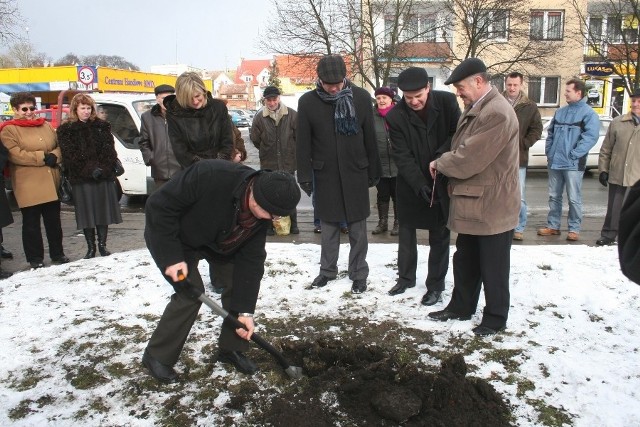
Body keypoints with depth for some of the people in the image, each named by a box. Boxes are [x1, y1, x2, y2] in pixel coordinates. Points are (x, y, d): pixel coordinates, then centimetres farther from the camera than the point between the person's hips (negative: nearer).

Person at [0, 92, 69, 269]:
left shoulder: (45, 126, 14)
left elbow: (59, 145, 15)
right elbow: (15, 155, -15)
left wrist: (55, 156, -7)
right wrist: (43, 157, -17)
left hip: (51, 183, 5)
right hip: (28, 186, -5)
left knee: (54, 220, 12)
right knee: (31, 223, 3)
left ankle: (57, 253, 24)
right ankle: (35, 258, 13)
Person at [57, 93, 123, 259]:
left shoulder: (102, 126, 11)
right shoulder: (66, 130, 4)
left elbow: (109, 150, 3)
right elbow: (70, 155, -6)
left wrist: (103, 169, -13)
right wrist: (90, 170, -16)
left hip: (104, 176, 2)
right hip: (81, 179, -2)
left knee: (104, 211, 4)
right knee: (87, 213, 2)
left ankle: (102, 245, 14)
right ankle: (91, 248, 11)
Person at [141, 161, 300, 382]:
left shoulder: (262, 212, -21)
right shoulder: (209, 175, -41)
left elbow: (251, 259, -16)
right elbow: (159, 206, -31)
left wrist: (245, 310, -19)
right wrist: (171, 256, -31)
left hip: (215, 239, 6)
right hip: (171, 234, -5)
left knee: (239, 279, -4)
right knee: (191, 292, -17)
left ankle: (231, 348, 15)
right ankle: (157, 356, 5)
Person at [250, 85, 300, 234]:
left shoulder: (292, 115, -6)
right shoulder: (259, 117, -4)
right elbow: (254, 138, 5)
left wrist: (290, 151, 6)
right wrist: (266, 151, 9)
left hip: (288, 162, 0)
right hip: (268, 164, 0)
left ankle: (292, 223, 23)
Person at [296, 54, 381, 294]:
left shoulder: (361, 97, -5)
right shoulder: (308, 102, -5)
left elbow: (370, 137, 0)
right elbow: (303, 143, -1)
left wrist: (374, 171, 3)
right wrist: (305, 176, -2)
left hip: (355, 172, 0)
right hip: (324, 173, 1)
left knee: (357, 227, 6)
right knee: (328, 225, 12)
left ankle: (359, 274, 18)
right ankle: (327, 270, 26)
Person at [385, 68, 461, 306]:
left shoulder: (447, 101, -12)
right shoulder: (395, 116, -13)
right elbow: (402, 156, -15)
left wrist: (442, 155, -22)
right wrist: (419, 184, -24)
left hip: (442, 181, 0)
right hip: (411, 184, 1)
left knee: (440, 235, 6)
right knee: (406, 231, 14)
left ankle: (435, 285, 20)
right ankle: (406, 277, 33)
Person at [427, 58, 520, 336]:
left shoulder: (497, 113, -23)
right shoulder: (474, 108, 9)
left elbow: (468, 160, -25)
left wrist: (439, 163, -9)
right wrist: (445, 163, 0)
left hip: (492, 206, -9)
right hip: (472, 203, 10)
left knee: (492, 267, 7)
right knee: (464, 260, 20)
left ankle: (495, 318, 24)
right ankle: (461, 307, 36)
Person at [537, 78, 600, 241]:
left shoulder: (588, 113, -5)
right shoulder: (560, 112, 14)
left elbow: (590, 137, -14)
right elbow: (550, 133, 19)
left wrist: (573, 155, -17)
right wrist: (549, 151, 7)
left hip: (573, 164, -6)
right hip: (554, 162, 6)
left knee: (574, 198, 0)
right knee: (554, 196, 12)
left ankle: (574, 229, 10)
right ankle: (553, 226, 22)